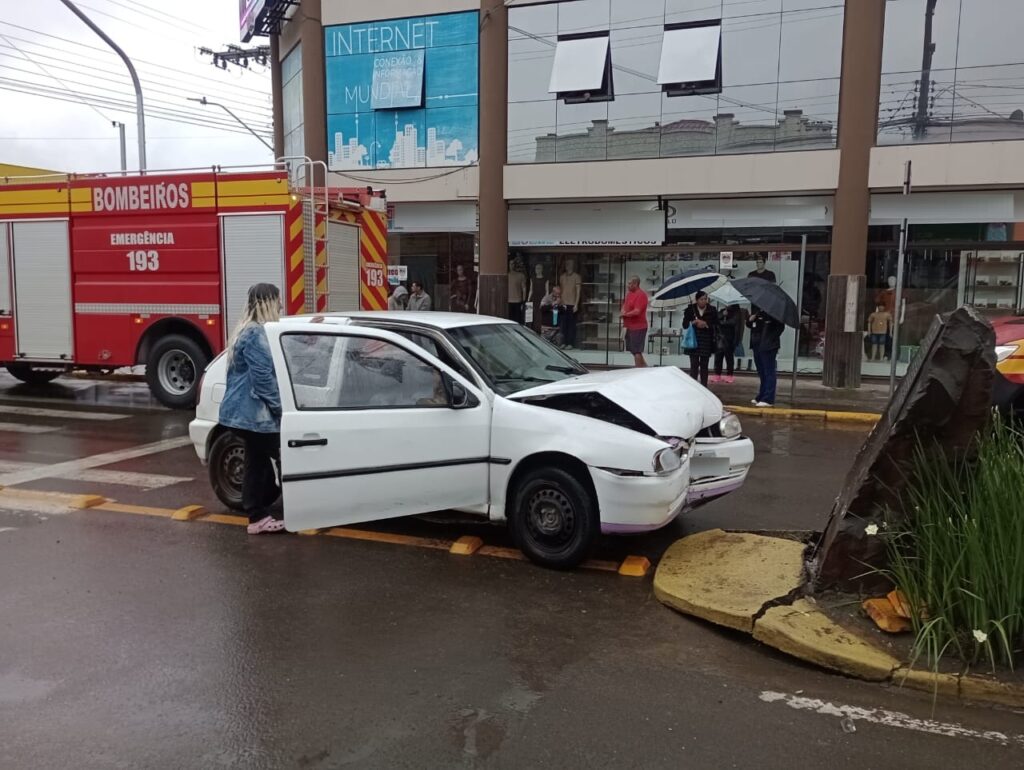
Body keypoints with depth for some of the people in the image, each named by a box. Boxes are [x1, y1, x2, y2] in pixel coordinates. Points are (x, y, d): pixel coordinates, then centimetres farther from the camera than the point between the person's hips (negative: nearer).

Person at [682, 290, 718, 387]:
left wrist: (705, 324, -15)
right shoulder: (690, 310, 2)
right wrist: (694, 322, -16)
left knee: (704, 366, 7)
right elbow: (685, 325, 1)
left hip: (707, 342, 1)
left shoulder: (712, 311, 2)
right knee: (694, 365, -4)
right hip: (693, 341, -1)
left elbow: (716, 325, -1)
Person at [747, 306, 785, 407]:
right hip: (756, 344, 8)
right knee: (761, 372, 15)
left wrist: (771, 338, -15)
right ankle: (761, 397, 24)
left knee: (768, 372, -6)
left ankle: (768, 399, -5)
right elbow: (749, 324, 19)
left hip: (768, 345, -8)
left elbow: (780, 326, -8)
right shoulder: (755, 308, 12)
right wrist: (750, 320, -2)